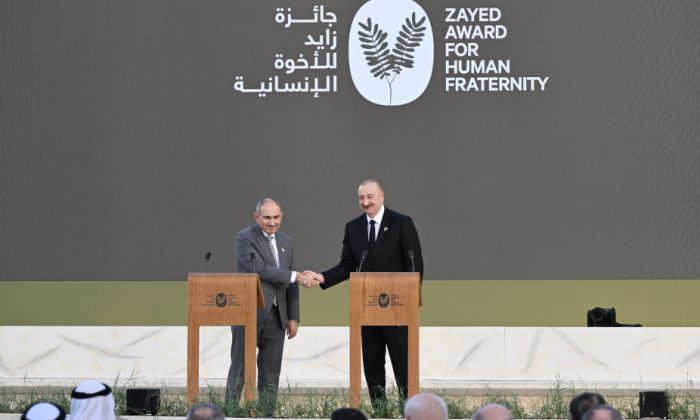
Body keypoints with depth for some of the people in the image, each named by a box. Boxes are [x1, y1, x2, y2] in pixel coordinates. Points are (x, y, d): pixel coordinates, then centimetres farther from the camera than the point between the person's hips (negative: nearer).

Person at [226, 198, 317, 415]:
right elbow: (260, 269, -19)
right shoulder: (244, 238, -7)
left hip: (276, 316, 6)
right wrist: (297, 276, -19)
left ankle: (266, 414, 11)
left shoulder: (286, 242, 14)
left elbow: (290, 283, 15)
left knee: (271, 371, 7)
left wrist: (293, 317, 10)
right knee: (240, 368, -1)